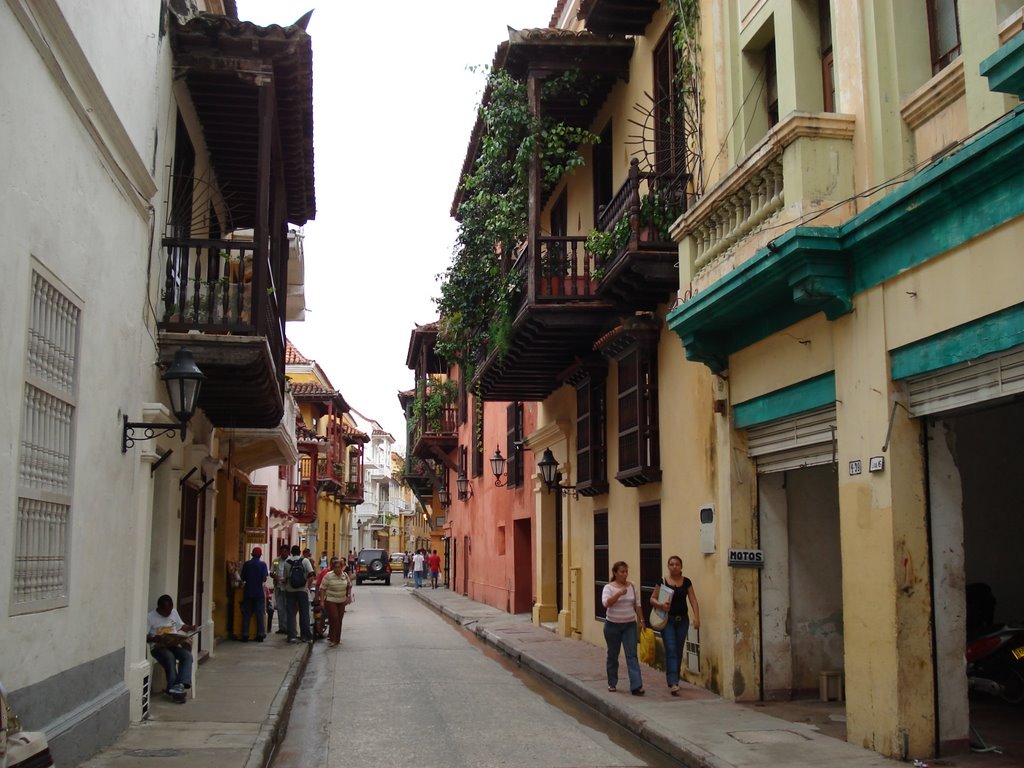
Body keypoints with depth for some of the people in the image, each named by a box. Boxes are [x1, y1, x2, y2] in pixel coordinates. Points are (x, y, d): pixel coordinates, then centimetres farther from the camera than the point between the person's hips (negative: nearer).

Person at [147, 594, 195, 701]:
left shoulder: (174, 612, 13)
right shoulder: (150, 617, -4)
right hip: (158, 647, -5)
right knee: (170, 658, -36)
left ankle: (180, 685, -38)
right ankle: (174, 689, -35)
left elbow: (180, 626, 26)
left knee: (187, 656, -26)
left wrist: (190, 628, 5)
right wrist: (154, 639, -25)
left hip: (174, 645, 5)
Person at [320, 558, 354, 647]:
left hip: (341, 601, 5)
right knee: (334, 619, -12)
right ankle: (332, 639, -5)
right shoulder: (328, 576, -12)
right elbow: (322, 589, -9)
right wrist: (322, 601, -13)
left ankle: (337, 638, 19)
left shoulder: (345, 575, 2)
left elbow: (349, 586, 17)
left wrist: (348, 596, 9)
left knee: (339, 620, 8)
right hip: (330, 601, -5)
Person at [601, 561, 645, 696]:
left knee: (632, 655, -7)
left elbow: (637, 606, 11)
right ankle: (612, 683, 25)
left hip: (629, 625, 2)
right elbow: (606, 603, -24)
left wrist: (641, 620, 8)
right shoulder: (608, 587, -7)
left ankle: (636, 686, -12)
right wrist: (619, 593, -32)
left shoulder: (632, 587, 4)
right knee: (613, 655, 10)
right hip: (612, 625, -2)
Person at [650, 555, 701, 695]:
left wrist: (696, 617, -11)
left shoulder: (686, 582, 4)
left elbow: (693, 600, 0)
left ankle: (673, 679, 26)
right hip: (667, 620, -3)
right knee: (671, 650, -12)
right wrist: (661, 604, -22)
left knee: (679, 651, 11)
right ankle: (673, 683, -17)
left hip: (682, 620, 3)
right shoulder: (662, 581, -4)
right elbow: (652, 599, -2)